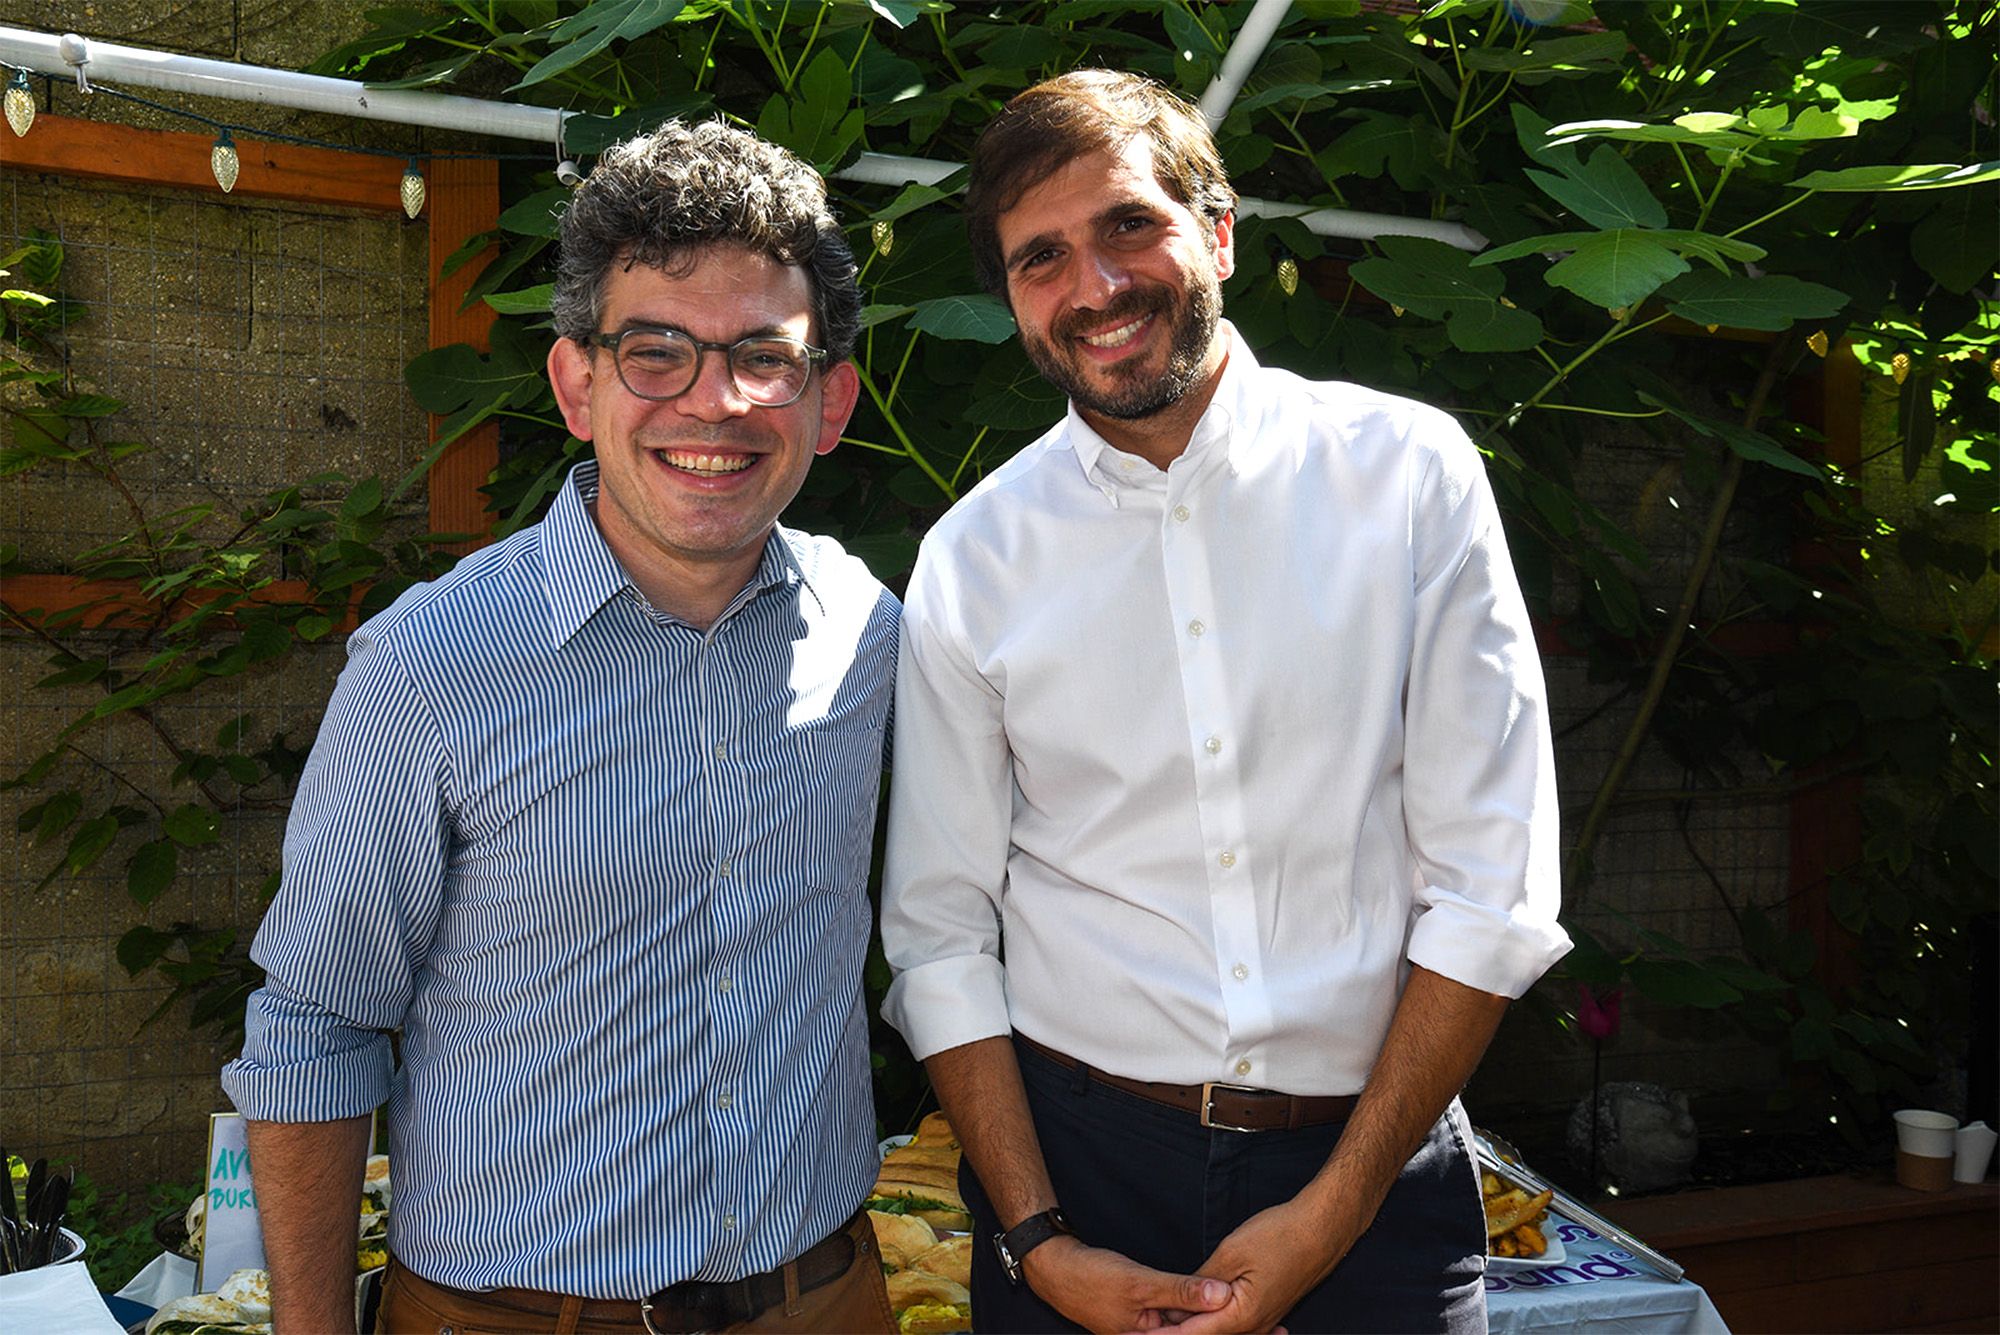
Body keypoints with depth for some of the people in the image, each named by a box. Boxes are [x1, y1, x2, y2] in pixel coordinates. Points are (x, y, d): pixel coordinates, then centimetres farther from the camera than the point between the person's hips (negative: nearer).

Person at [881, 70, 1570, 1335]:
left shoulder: (1410, 472, -7)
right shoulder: (970, 560, -4)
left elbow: (1491, 889, -8)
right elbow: (941, 935, 0)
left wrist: (1333, 1209, -10)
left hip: (1374, 1156, 0)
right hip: (1070, 1150, 1)